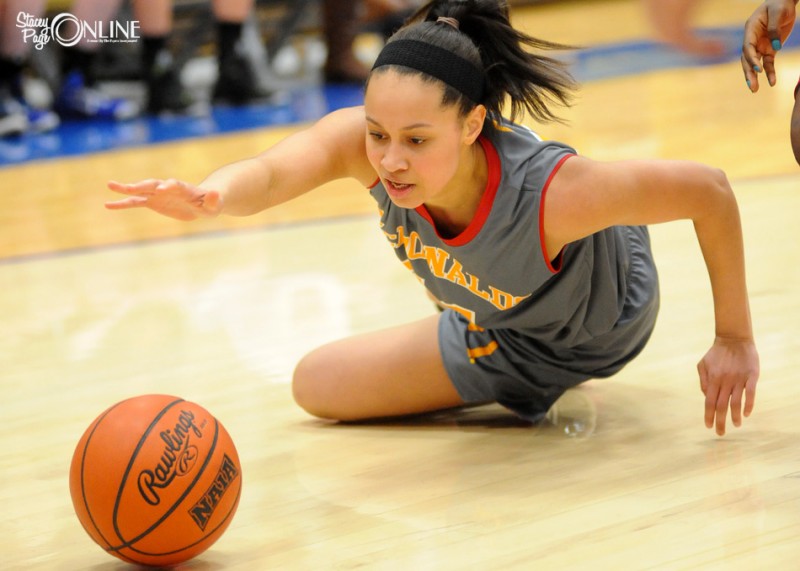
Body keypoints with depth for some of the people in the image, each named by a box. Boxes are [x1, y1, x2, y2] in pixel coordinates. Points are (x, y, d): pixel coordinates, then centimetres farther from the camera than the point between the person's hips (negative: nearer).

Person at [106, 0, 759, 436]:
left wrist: (735, 338, -26)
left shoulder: (552, 193, -47)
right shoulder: (362, 140, -37)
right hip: (490, 313, 4)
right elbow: (270, 173, -57)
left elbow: (709, 189, -36)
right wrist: (211, 192, -81)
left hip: (595, 330, -4)